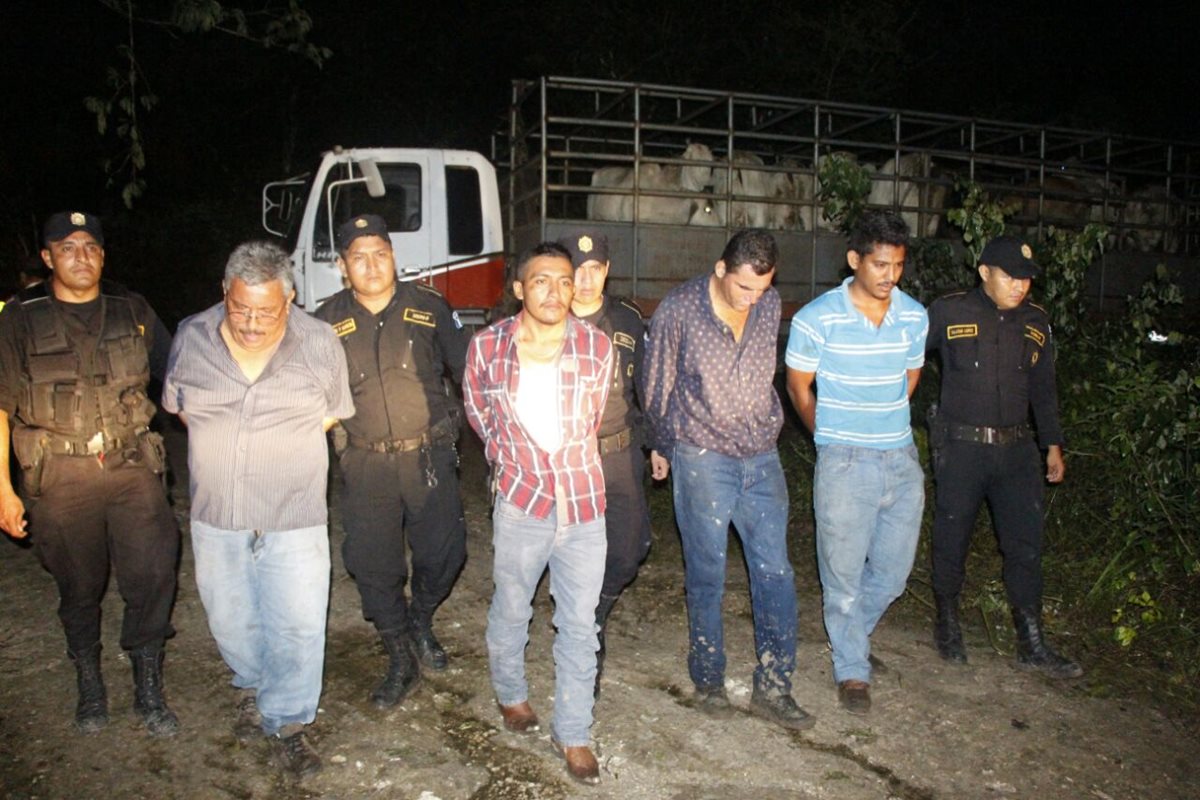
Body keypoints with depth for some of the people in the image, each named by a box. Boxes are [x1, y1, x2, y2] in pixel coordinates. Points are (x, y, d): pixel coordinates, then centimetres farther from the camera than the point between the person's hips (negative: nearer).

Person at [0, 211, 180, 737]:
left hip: (132, 466, 1)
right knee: (79, 589, 11)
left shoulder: (132, 311, 7)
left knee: (152, 576, -4)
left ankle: (148, 690, 13)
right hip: (59, 477, -1)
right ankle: (89, 686, 32)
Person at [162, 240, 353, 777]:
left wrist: (283, 443, 2)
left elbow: (333, 414, 7)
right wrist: (222, 446, 6)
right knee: (230, 621, 18)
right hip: (215, 515, 3)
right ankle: (254, 687, 46)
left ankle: (285, 723, 23)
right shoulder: (191, 339, -3)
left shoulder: (319, 343, -8)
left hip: (294, 517, -2)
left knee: (296, 626, 2)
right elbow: (176, 406, 13)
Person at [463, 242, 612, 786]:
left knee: (580, 627, 9)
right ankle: (510, 695, 46)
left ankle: (572, 733, 26)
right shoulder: (488, 347, -6)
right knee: (510, 612, 18)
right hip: (520, 504, -1)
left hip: (584, 506, 1)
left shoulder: (596, 347, -3)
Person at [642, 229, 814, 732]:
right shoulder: (679, 309, -11)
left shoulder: (771, 305, 1)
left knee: (775, 573, 3)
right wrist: (661, 447, 10)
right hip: (702, 461, -4)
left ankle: (773, 689, 16)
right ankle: (708, 679, 24)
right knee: (706, 576, 6)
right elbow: (657, 385, 1)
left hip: (761, 459, 4)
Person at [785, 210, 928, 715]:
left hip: (902, 459, 5)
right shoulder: (817, 318, -11)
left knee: (894, 569, 14)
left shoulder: (915, 317, 3)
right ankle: (852, 670, 25)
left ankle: (849, 636, 42)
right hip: (845, 464, -4)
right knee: (844, 569, 5)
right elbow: (798, 388, 1)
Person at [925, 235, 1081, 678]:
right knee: (952, 541, 8)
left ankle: (1032, 644, 17)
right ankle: (947, 624, 28)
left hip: (1016, 448, 4)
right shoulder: (948, 312, -7)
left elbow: (1043, 388, 16)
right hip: (961, 447, -4)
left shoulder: (1036, 321, 7)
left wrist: (1053, 445, 16)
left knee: (1026, 545, 6)